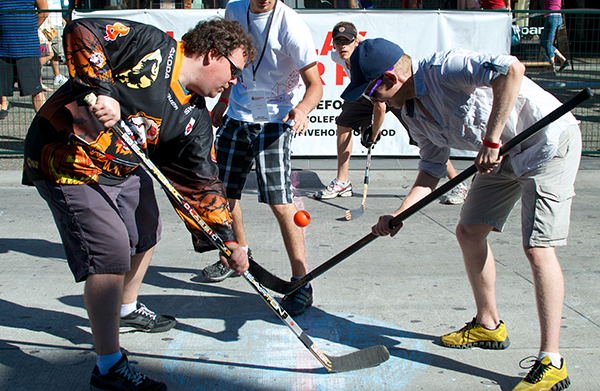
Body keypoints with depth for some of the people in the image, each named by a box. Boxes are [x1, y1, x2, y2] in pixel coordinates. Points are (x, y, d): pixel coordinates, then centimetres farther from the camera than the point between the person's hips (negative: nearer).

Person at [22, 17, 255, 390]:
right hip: (68, 161, -9)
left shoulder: (196, 118, 3)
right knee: (111, 252, -15)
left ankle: (127, 309, 50)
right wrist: (98, 89, -35)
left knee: (146, 233, 23)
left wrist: (226, 238, -3)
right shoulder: (152, 48, -17)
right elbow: (81, 32, -24)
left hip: (123, 167, 10)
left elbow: (201, 181, 3)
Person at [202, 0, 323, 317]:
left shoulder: (290, 26, -16)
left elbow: (314, 84, -17)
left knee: (280, 204, -14)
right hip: (236, 116, 6)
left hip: (274, 121, -6)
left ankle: (301, 284, -4)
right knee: (222, 191, 12)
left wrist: (302, 108, -37)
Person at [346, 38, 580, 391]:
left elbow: (511, 69, -41)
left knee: (537, 248, -15)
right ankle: (489, 326, 28)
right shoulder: (413, 113, 0)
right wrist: (398, 215, -7)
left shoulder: (444, 68, -28)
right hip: (504, 153, 9)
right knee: (469, 233, 10)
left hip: (550, 140, -9)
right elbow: (432, 169, 6)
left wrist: (491, 141, -38)